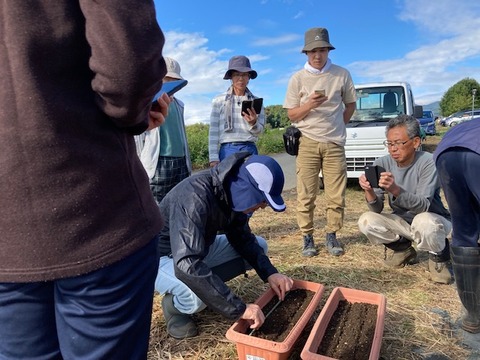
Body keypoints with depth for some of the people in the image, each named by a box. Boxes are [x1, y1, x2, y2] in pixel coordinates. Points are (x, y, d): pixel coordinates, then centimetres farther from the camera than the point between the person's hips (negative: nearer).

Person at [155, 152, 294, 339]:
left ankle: (204, 284, 6)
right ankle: (174, 304, -2)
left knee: (259, 245, 4)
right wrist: (239, 308, -39)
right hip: (161, 257, -7)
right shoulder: (195, 196, -36)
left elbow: (242, 238, 1)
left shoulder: (233, 190, -11)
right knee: (195, 296, -37)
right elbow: (187, 265, -43)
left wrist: (270, 273, -13)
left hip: (198, 248, 8)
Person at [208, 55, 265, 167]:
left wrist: (253, 123, -17)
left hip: (249, 150, 1)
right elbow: (213, 131, 3)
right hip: (227, 150, -1)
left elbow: (259, 131, 6)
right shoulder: (219, 100, 5)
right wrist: (213, 158, -5)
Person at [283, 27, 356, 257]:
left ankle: (331, 236, 16)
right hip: (307, 143, -1)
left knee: (336, 196, 2)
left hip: (334, 144, 1)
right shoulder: (298, 79, 2)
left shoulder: (342, 74, 6)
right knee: (306, 195, 0)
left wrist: (337, 126, 10)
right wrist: (309, 104, -15)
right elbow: (291, 115, 2)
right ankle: (307, 238, 11)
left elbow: (350, 104, 18)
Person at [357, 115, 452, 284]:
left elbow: (423, 206, -31)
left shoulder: (428, 162, -23)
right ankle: (402, 248, 10)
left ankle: (439, 257, -1)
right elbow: (377, 209, -15)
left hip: (433, 220, -4)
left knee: (424, 222, -38)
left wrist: (395, 190, -49)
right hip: (402, 221, 4)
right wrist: (369, 191, -38)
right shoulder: (382, 163, -13)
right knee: (366, 221, -21)